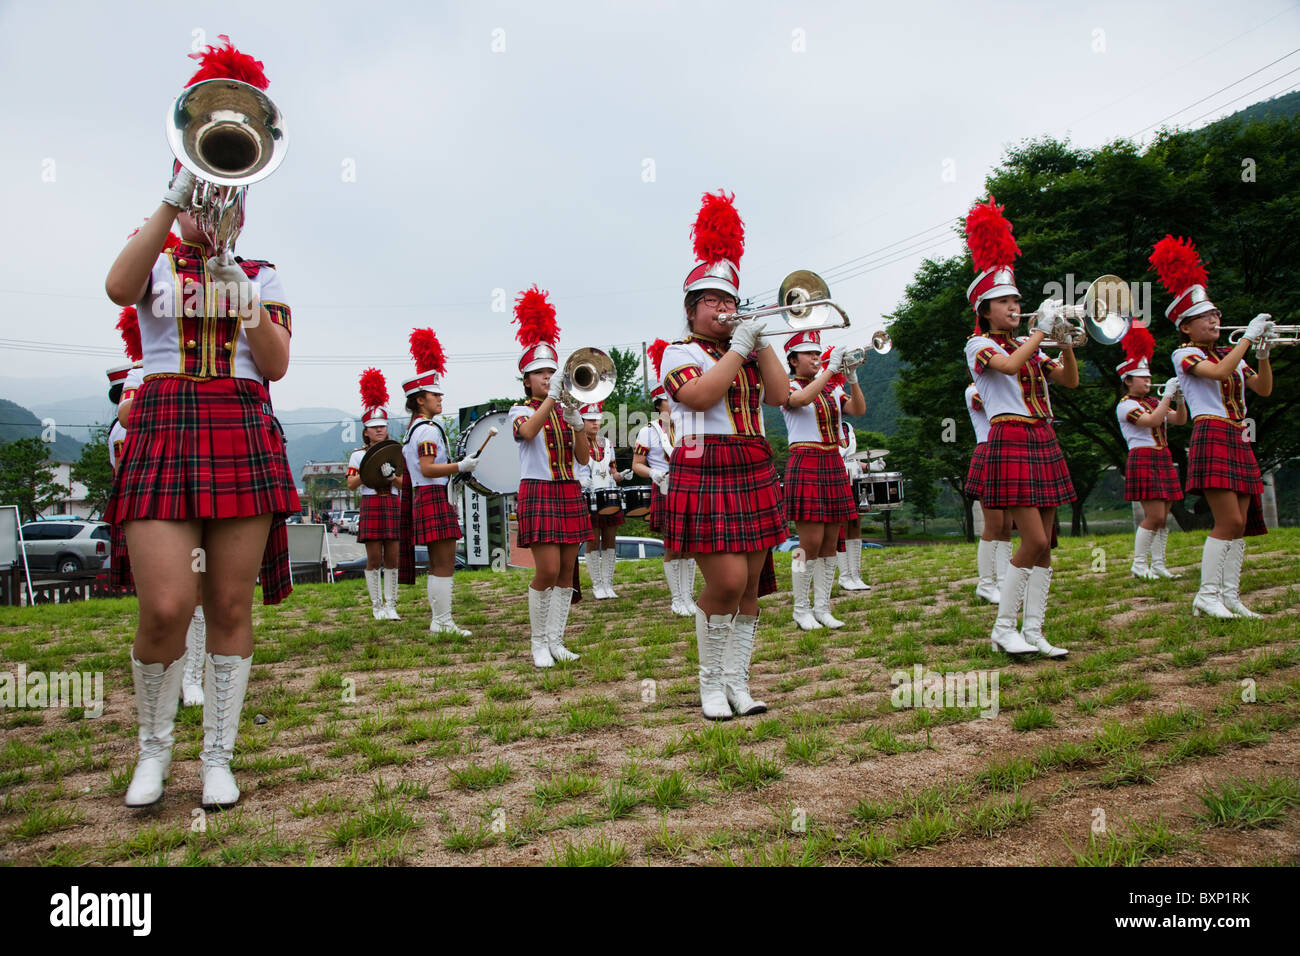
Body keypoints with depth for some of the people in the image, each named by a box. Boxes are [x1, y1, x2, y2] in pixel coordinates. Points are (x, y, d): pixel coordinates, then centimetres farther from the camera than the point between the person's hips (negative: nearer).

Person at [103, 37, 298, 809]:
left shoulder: (262, 275, 16)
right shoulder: (156, 263, 13)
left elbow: (277, 366, 3)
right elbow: (118, 288, -13)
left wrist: (242, 298, -10)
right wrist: (173, 200, -18)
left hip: (245, 435, 1)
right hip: (165, 431, -1)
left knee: (232, 605, 1)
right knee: (166, 606, -11)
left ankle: (219, 755, 14)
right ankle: (154, 746, 14)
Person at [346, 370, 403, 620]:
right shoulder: (359, 455, 7)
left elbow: (405, 483, 11)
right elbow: (351, 485, 0)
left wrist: (392, 477, -9)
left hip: (394, 506, 2)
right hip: (371, 506, -2)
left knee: (392, 558, 1)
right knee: (374, 559, -1)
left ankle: (391, 606, 7)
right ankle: (377, 606, 9)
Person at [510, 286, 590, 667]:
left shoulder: (566, 411, 14)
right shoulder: (521, 411, 3)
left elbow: (583, 458, 5)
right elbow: (528, 431, -23)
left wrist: (577, 422, -10)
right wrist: (552, 395, -28)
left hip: (570, 493, 5)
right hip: (538, 493, -5)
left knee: (567, 570, 4)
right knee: (547, 569, -12)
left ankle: (556, 641, 14)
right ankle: (538, 642, 5)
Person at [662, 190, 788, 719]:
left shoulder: (746, 351, 19)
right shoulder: (678, 353, 2)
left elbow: (780, 394, 6)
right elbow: (699, 396, -17)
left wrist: (761, 342, 2)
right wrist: (738, 347, -12)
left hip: (755, 474, 6)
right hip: (704, 473, -6)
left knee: (749, 586, 6)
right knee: (726, 582, -13)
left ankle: (737, 682, 15)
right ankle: (711, 682, 6)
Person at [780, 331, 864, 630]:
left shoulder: (831, 388, 16)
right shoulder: (789, 387, 0)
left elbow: (858, 409, 2)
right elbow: (802, 399, -24)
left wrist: (852, 377, -9)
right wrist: (831, 369, -22)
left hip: (833, 465, 6)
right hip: (805, 465, -6)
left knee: (830, 543, 7)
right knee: (811, 543, -8)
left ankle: (822, 608, 16)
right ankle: (801, 609, 6)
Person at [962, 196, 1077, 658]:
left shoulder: (1028, 349, 20)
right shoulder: (979, 345, -1)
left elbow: (1070, 380, 13)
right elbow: (1009, 366, -22)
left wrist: (1066, 341, -1)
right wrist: (1041, 329, -15)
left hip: (1043, 441, 8)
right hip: (1010, 440, -8)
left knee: (1044, 544, 4)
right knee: (1034, 541, -13)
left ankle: (1034, 632, 10)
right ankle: (1003, 628, -1)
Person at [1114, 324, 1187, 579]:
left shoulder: (1153, 403, 18)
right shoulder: (1125, 405, -6)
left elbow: (1180, 420, 12)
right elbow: (1152, 421, -20)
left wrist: (1179, 398, -3)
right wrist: (1168, 395, -16)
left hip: (1163, 460, 8)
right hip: (1142, 460, -8)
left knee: (1163, 517, 6)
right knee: (1154, 515, -12)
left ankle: (1158, 565, 11)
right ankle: (1139, 565, -2)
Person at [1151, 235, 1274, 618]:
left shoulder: (1229, 353, 19)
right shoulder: (1184, 354, -2)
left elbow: (1264, 389, 14)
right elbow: (1219, 373, -21)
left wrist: (1262, 352, 1)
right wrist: (1249, 335, -14)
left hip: (1240, 441, 8)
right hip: (1212, 437, -8)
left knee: (1240, 524, 5)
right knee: (1229, 521, -13)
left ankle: (1230, 596, 10)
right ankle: (1207, 596, -6)